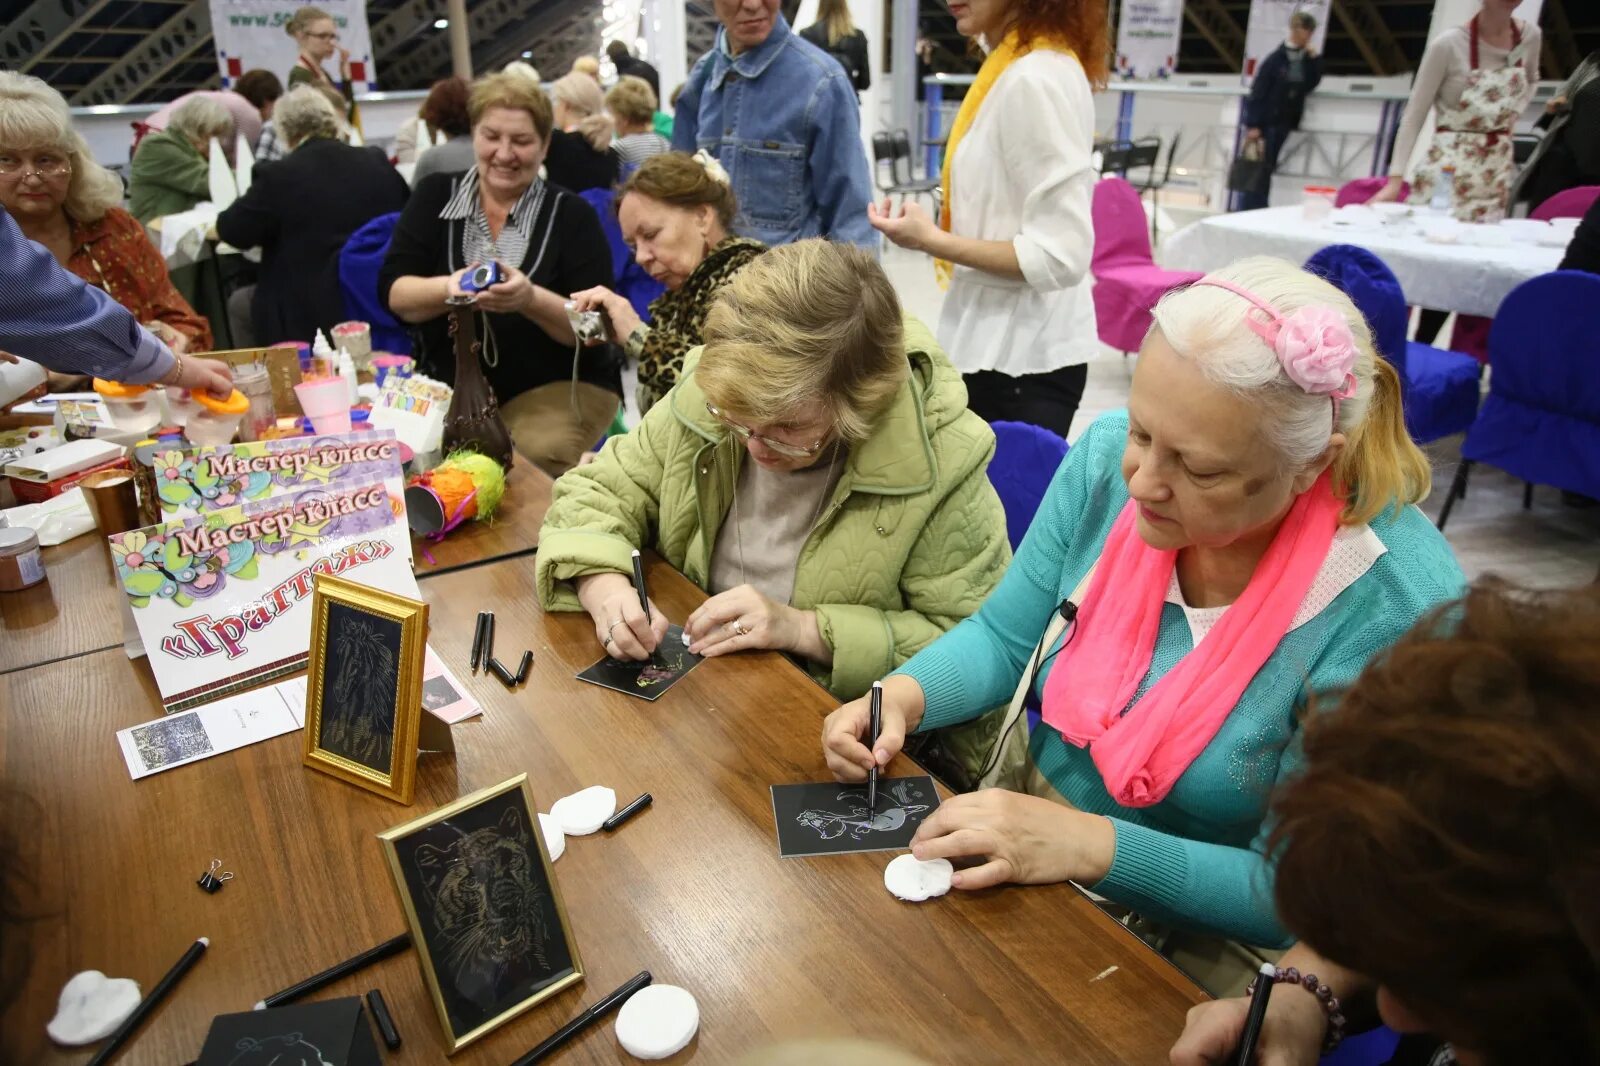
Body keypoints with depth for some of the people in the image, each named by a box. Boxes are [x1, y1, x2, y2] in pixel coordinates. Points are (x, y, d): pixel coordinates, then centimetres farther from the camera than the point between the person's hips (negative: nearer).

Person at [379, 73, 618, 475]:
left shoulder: (572, 214, -2)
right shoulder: (435, 196, 6)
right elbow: (393, 293, -4)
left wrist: (531, 299, -29)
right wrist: (449, 288, -26)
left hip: (559, 387, -2)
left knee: (530, 459, -30)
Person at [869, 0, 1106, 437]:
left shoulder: (1034, 80, -19)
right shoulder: (1018, 67, 11)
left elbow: (1061, 257, -22)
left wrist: (932, 241, -16)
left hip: (1017, 357, -9)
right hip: (1002, 345, 9)